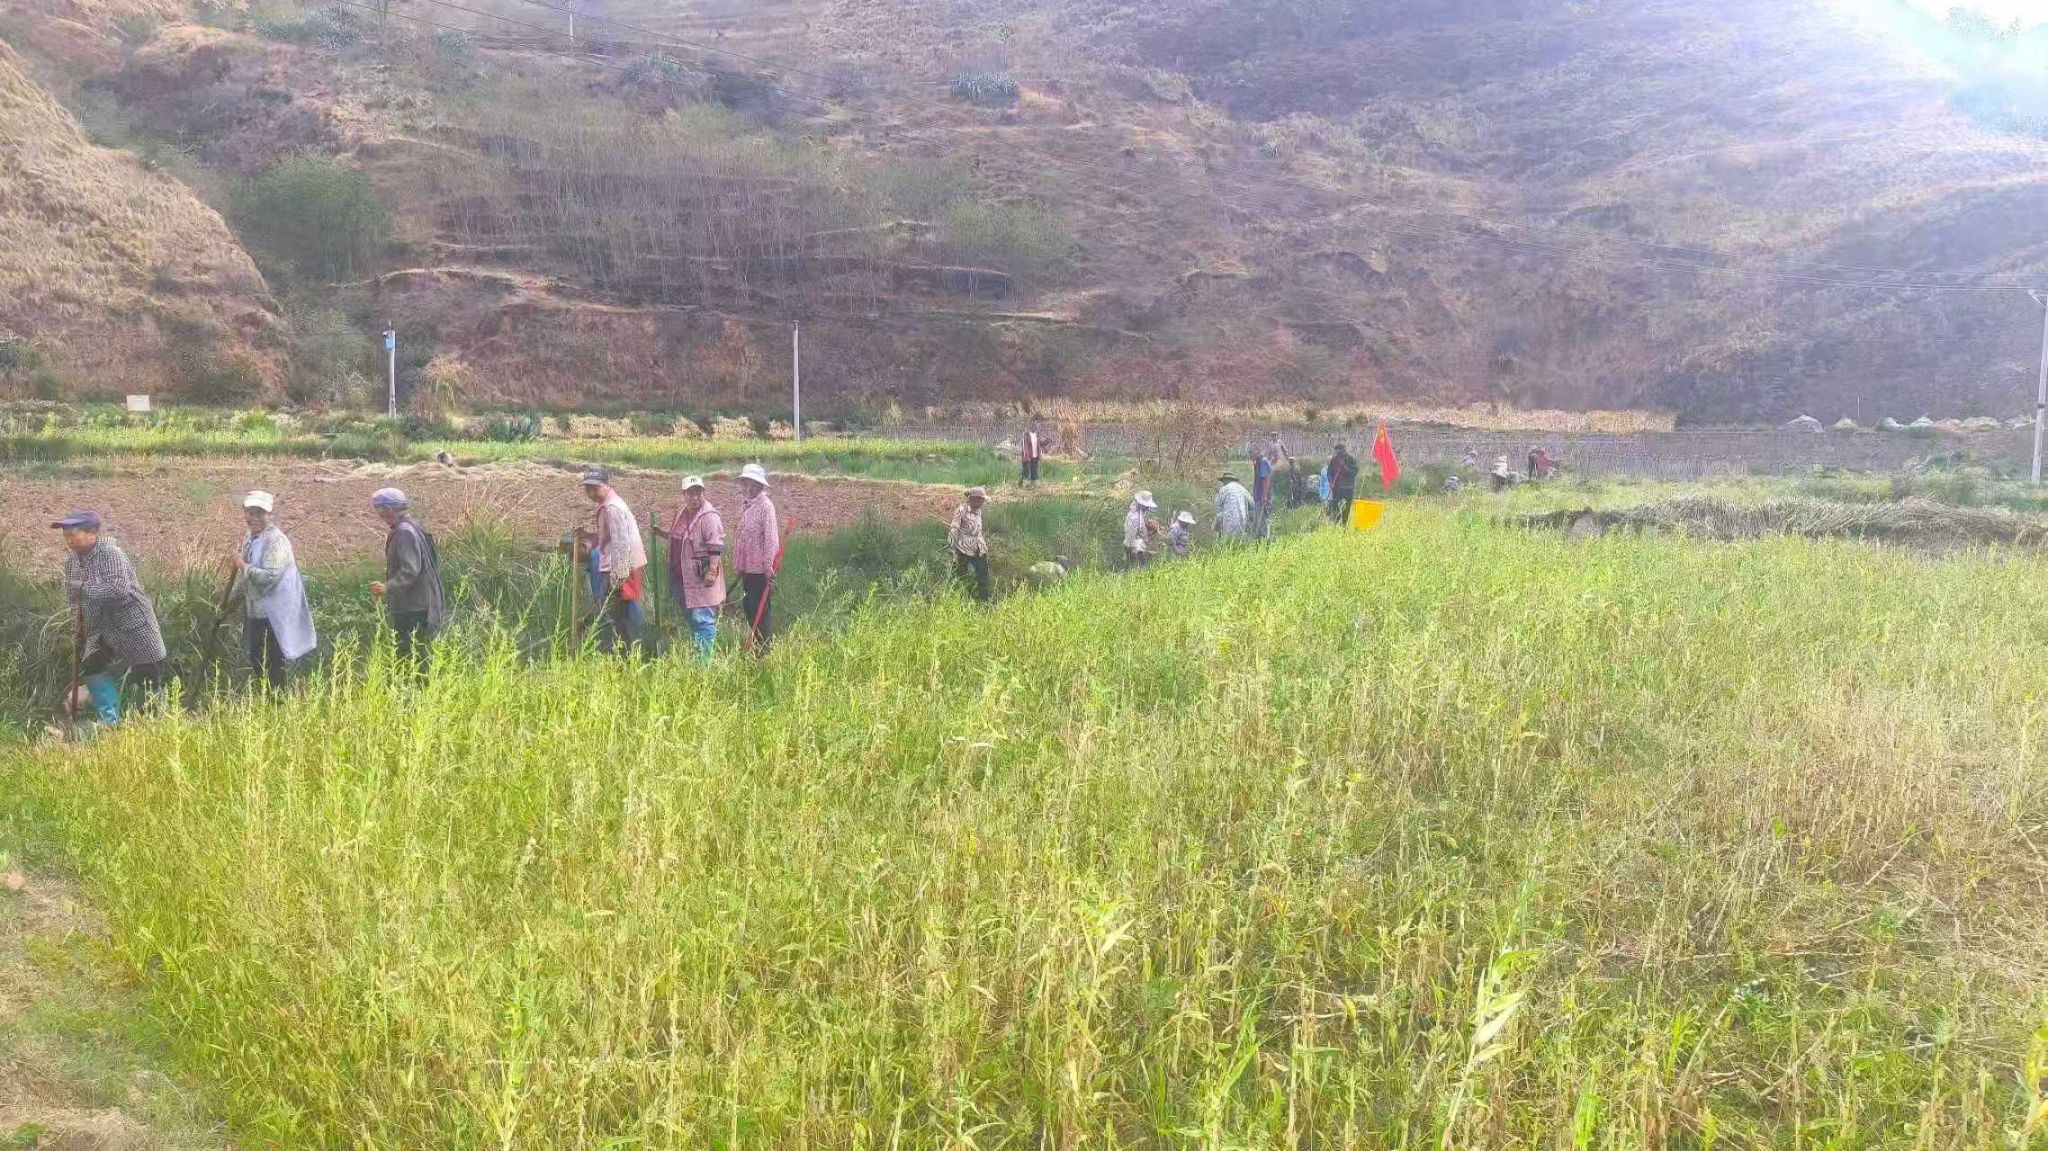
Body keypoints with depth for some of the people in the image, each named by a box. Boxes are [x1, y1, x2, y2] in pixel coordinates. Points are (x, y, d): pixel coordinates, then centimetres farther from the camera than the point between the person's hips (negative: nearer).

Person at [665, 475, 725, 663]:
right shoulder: (680, 513, 13)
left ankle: (704, 661, -4)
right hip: (682, 577, 9)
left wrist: (712, 572, -28)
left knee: (703, 620, -8)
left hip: (701, 580, -9)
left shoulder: (709, 517, -15)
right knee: (691, 619, 18)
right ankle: (694, 656, 29)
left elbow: (716, 547, -22)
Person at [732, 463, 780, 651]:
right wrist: (739, 564, 19)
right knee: (748, 607, 15)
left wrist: (769, 566, -22)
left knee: (759, 611, -4)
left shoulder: (765, 505, -14)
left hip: (759, 569, -9)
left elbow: (771, 538, -19)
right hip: (746, 567, 9)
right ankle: (755, 646, 26)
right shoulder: (745, 504, 12)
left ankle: (767, 648, 6)